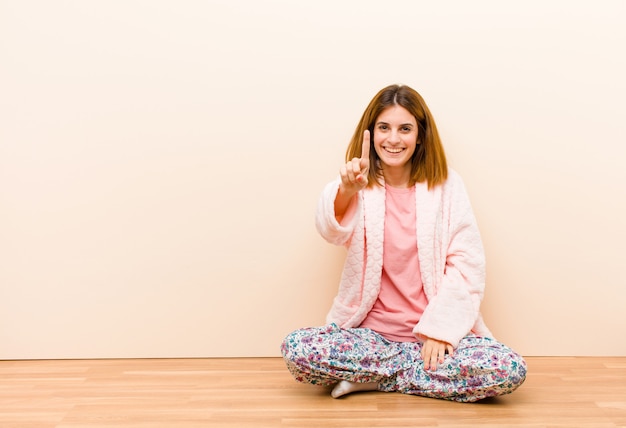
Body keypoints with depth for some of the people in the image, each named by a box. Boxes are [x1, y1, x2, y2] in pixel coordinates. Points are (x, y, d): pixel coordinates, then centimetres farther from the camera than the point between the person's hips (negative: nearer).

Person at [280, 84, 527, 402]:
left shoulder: (447, 185, 3)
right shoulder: (360, 184, 2)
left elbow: (467, 263, -3)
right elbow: (332, 231, -21)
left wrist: (441, 328, -13)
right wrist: (347, 191, -43)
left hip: (434, 332, 1)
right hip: (371, 333, -1)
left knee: (509, 371, -26)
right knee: (297, 350, -26)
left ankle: (370, 377, -9)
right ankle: (417, 368, -8)